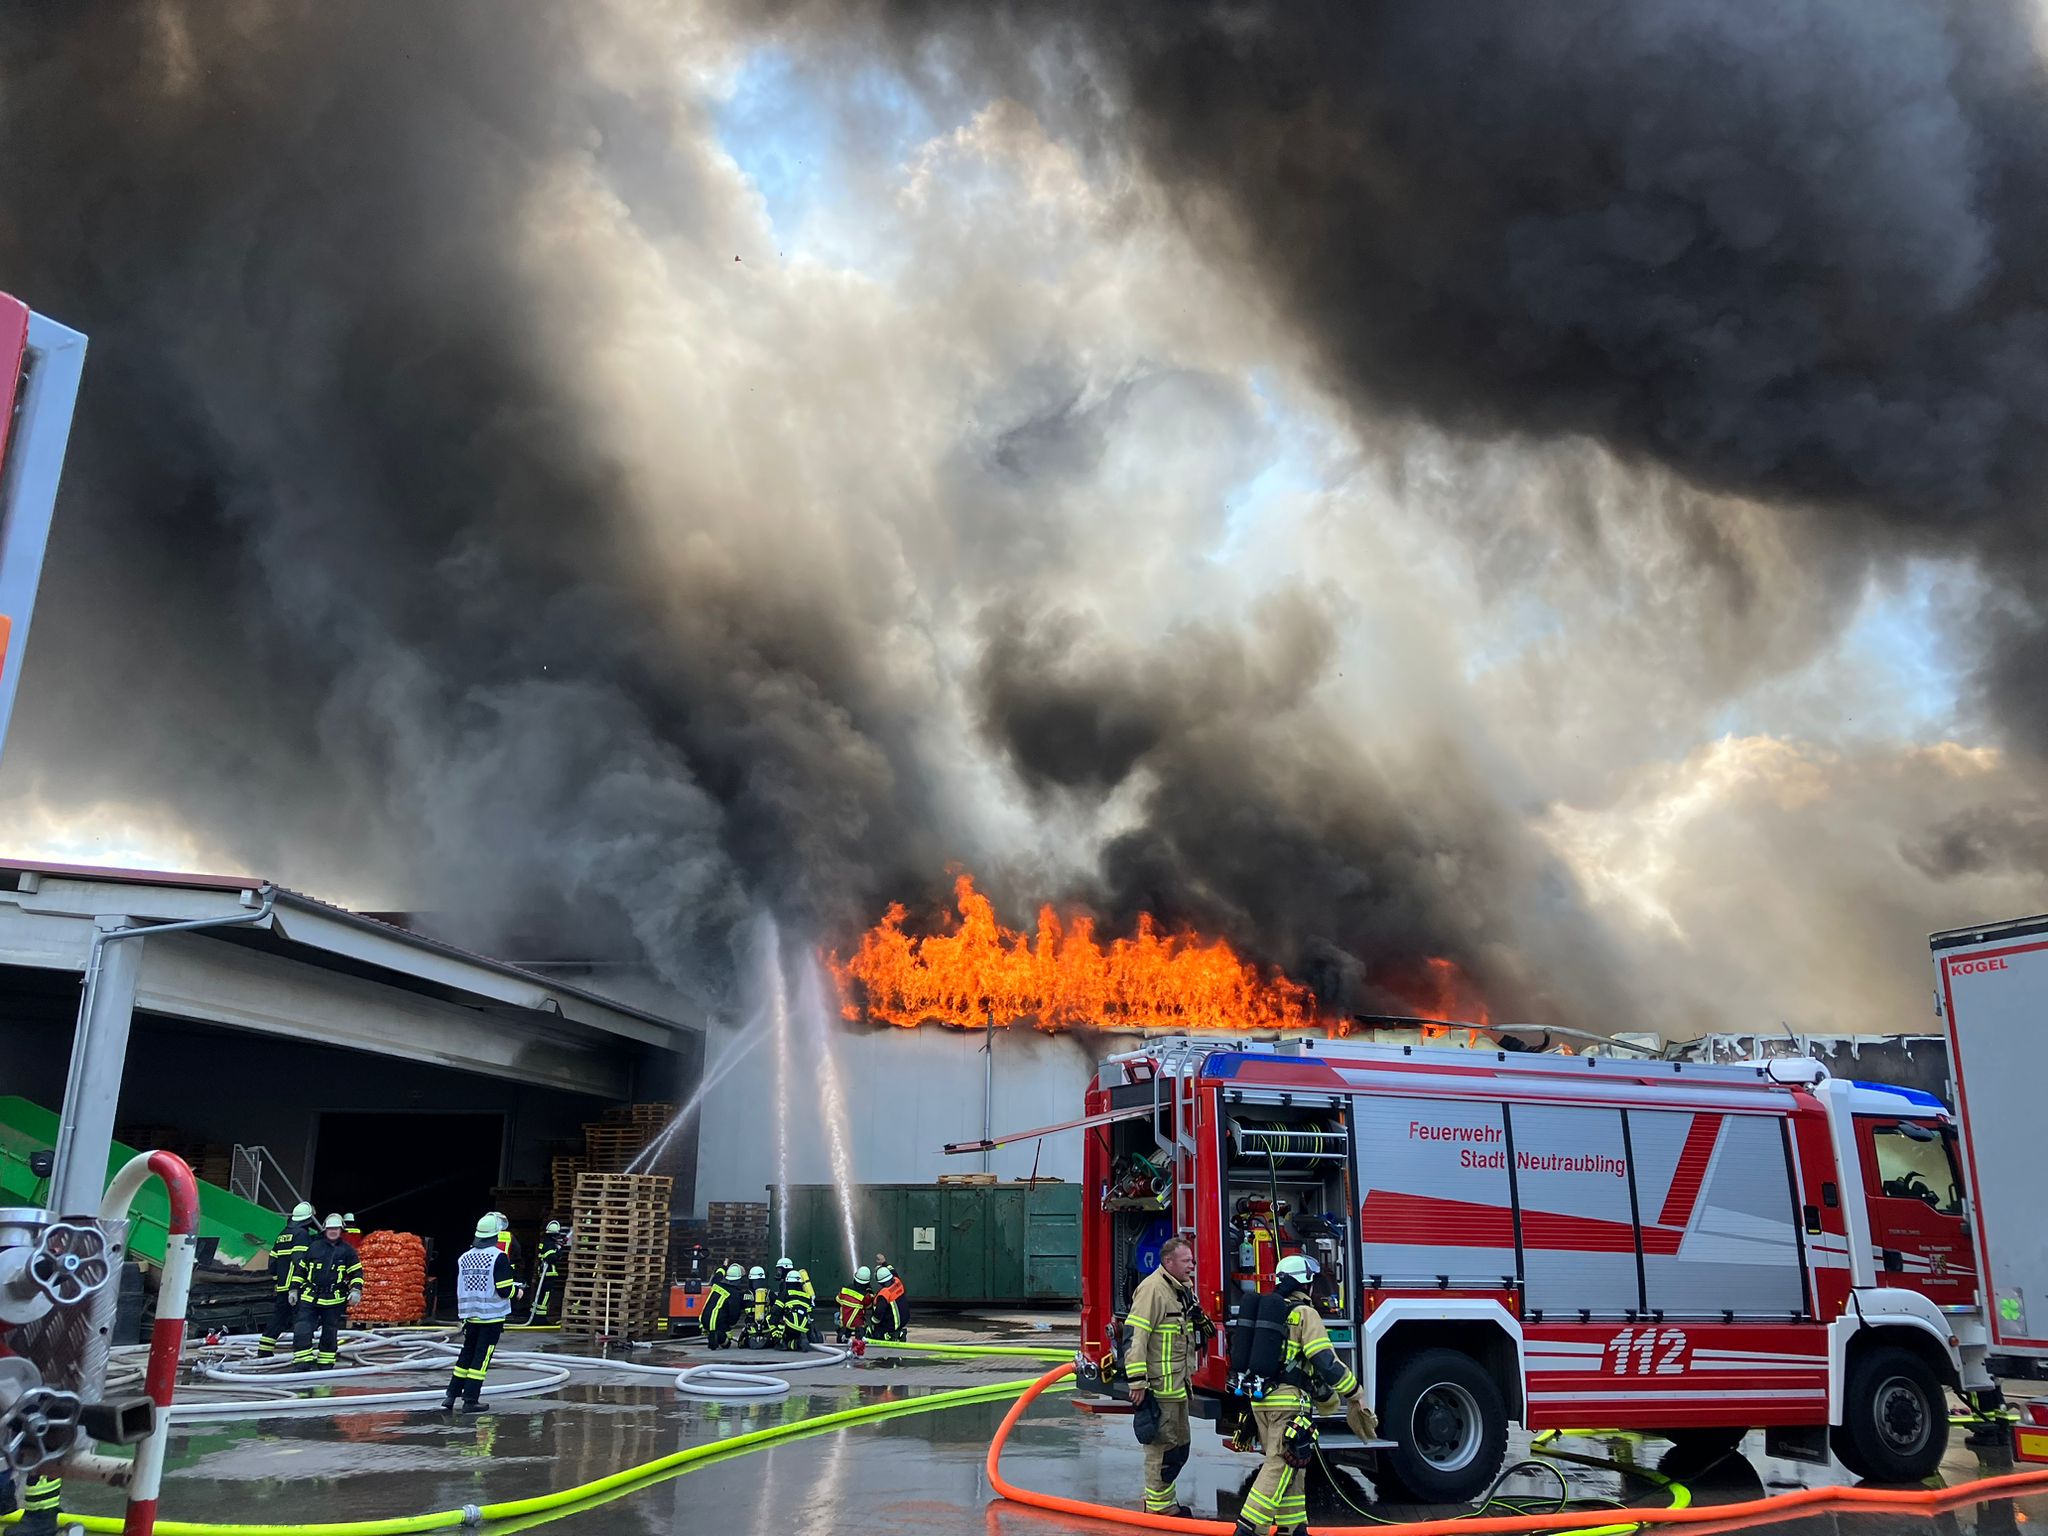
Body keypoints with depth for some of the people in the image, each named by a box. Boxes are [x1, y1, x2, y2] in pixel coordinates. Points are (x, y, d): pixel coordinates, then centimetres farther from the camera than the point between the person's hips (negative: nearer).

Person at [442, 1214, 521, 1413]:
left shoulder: (464, 1258, 5)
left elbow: (459, 1290, 12)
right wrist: (517, 1291, 5)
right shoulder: (498, 1257, -14)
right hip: (492, 1317, -5)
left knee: (467, 1354, 17)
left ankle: (451, 1396, 16)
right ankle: (470, 1400, 0)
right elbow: (505, 1290, -16)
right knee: (482, 1357, 0)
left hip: (471, 1315, 5)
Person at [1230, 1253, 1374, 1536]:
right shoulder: (1304, 1314, -8)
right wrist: (1353, 1393, -3)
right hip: (1289, 1402, -8)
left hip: (1260, 1399, 8)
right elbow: (1325, 1360, -15)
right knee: (1280, 1466, -6)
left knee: (1289, 1466, 17)